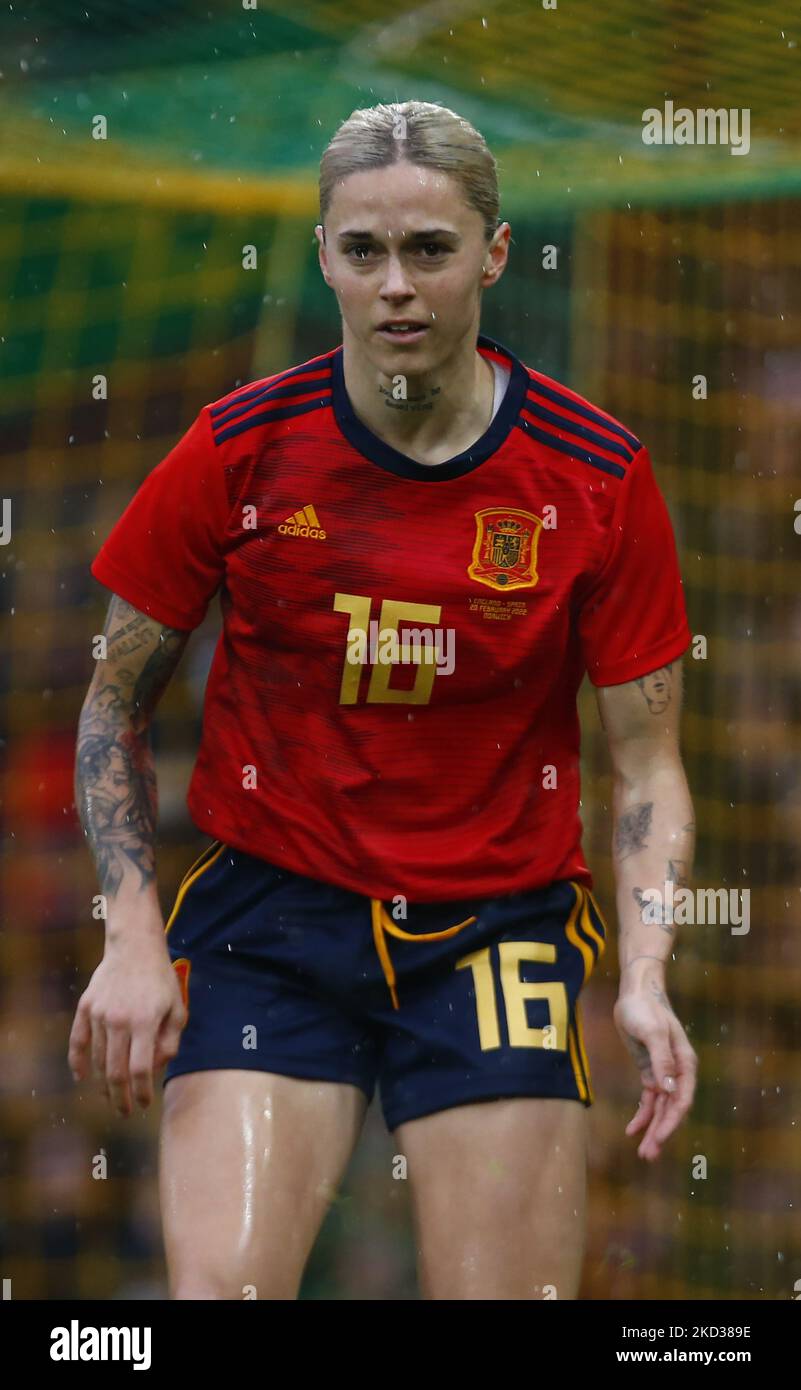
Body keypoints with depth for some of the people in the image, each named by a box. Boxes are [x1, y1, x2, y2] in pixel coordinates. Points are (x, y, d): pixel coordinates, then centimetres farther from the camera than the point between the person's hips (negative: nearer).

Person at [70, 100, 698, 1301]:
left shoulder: (599, 478, -5)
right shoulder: (238, 454, -5)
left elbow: (645, 762, 1)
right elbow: (116, 702, 6)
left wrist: (646, 979, -14)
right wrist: (133, 939, -6)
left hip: (499, 929, 0)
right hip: (268, 909, 0)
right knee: (218, 1287, -15)